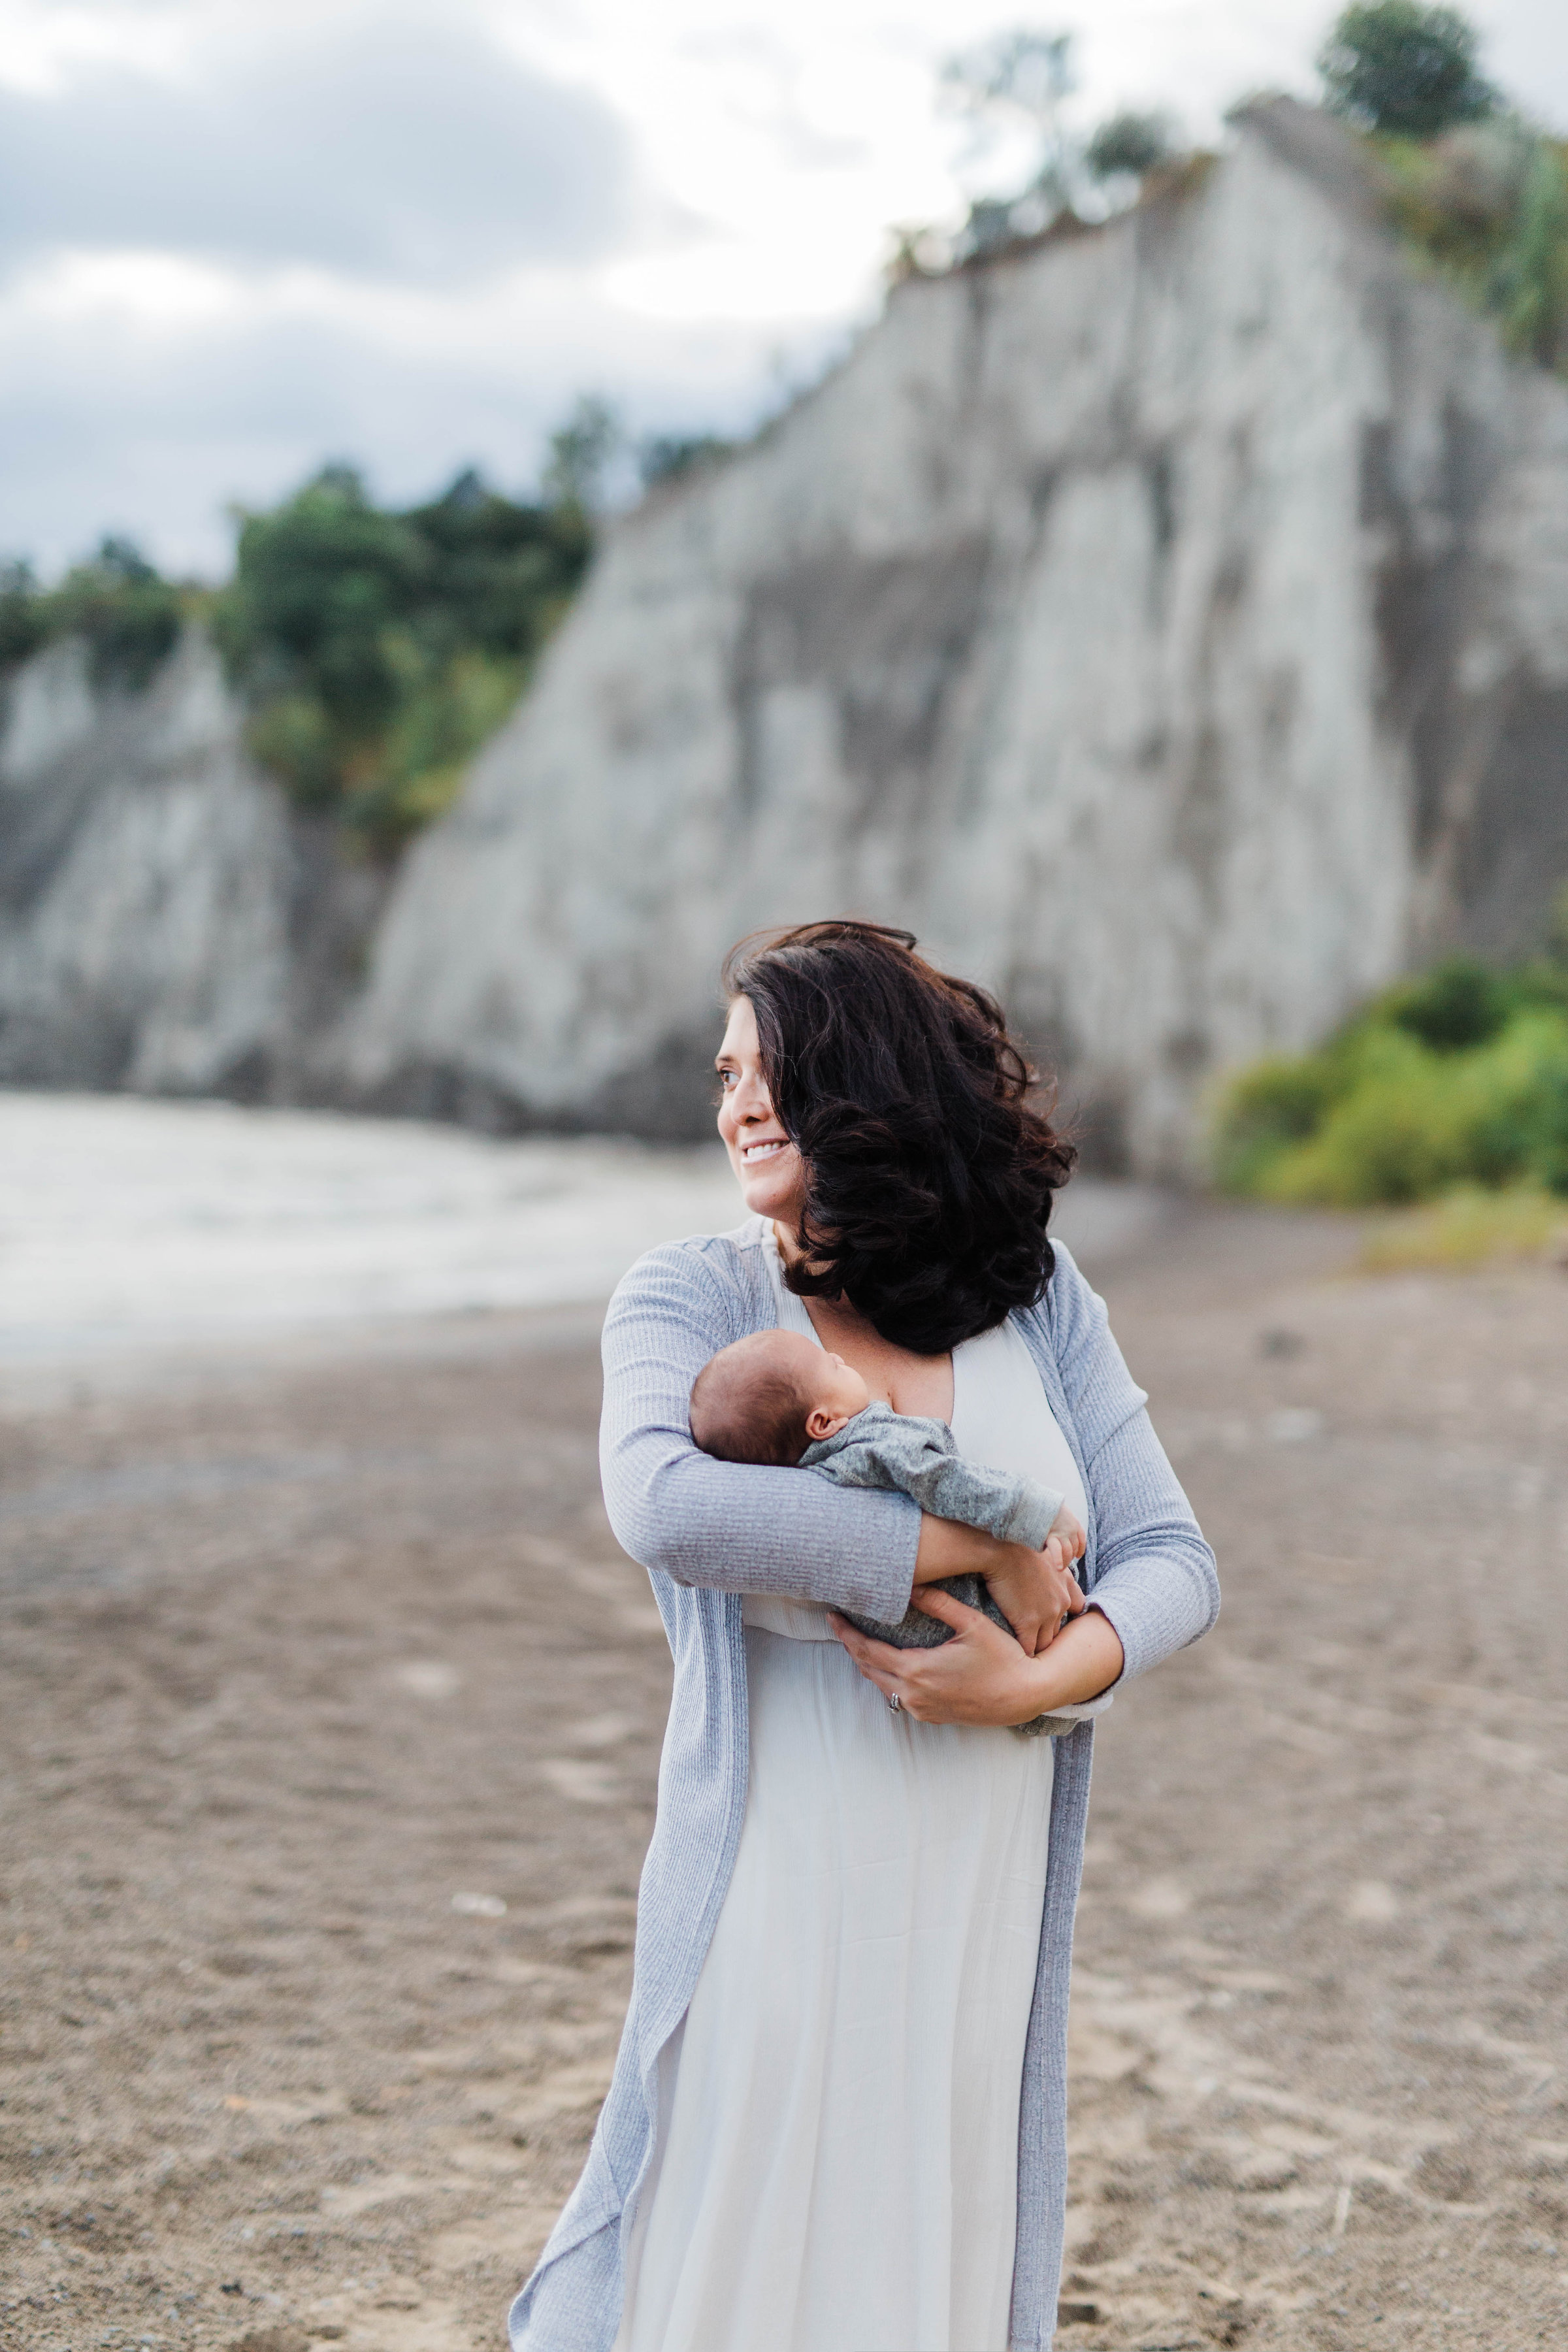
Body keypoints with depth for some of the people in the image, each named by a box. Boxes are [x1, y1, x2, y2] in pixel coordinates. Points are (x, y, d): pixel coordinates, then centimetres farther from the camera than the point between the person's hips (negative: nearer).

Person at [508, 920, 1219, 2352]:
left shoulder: (1039, 1303, 5)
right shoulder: (692, 1295, -4)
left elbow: (1175, 1561, 4)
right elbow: (664, 1507, -24)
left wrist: (1044, 1675, -17)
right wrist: (980, 1544, -21)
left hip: (986, 1888, 3)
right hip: (779, 1877, -3)